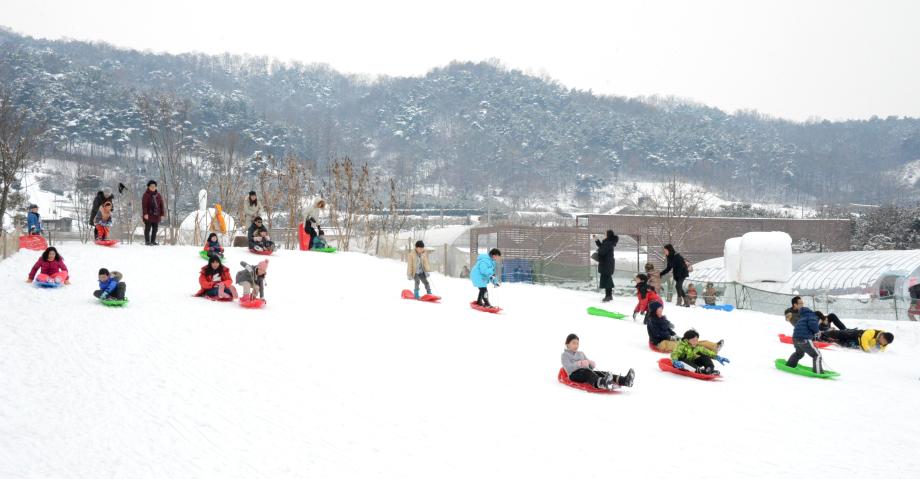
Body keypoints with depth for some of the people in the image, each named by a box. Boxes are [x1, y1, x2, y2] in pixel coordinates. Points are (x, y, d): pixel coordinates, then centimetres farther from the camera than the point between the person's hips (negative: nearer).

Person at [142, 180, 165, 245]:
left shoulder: (158, 195, 11)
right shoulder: (146, 195, -5)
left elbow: (161, 205, 14)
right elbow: (144, 205, -11)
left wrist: (162, 214, 10)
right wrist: (145, 213, -19)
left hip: (156, 215, 5)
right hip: (148, 215, -5)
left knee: (155, 229, 9)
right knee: (148, 228, 0)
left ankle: (153, 241, 17)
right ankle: (147, 241, 6)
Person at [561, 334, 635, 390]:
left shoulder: (581, 354, 30)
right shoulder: (565, 355, 10)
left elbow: (590, 368, 21)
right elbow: (568, 368, -10)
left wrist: (591, 364, -3)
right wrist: (580, 363, -24)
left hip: (586, 373, 6)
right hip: (574, 374, -6)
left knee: (601, 373, -23)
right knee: (587, 371, -39)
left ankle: (624, 380, -49)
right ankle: (601, 383, -73)